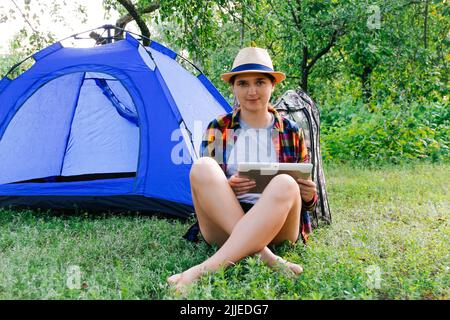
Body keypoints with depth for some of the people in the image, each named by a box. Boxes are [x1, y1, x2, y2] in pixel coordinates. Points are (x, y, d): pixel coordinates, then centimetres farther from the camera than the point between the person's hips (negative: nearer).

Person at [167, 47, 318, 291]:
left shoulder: (291, 132, 11)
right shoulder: (217, 129, 9)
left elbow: (306, 200, 14)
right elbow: (204, 183, 8)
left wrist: (309, 196, -11)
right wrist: (224, 188, -15)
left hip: (276, 228, 0)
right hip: (223, 227, 0)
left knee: (285, 183, -32)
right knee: (202, 167, -26)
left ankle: (207, 268, -37)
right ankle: (262, 255, -34)